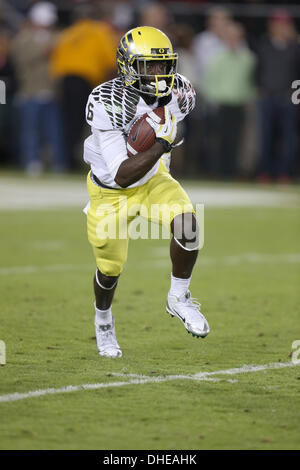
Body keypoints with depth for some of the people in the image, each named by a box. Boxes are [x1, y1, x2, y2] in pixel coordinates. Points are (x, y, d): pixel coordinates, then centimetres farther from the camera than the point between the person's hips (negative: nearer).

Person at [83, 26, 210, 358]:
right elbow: (122, 176, -37)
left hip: (151, 179, 3)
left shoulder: (178, 93, -18)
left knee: (186, 223, -25)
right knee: (110, 268, 9)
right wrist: (161, 145, -45)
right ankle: (103, 318, 43)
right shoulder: (109, 104, -35)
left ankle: (179, 298, -1)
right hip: (111, 190, -3)